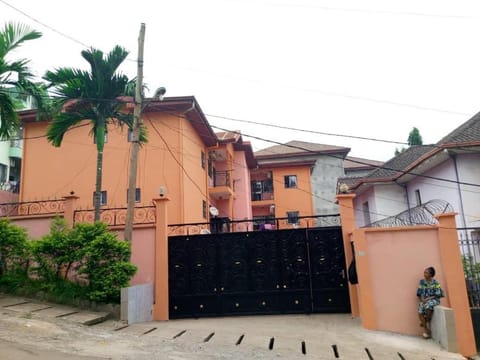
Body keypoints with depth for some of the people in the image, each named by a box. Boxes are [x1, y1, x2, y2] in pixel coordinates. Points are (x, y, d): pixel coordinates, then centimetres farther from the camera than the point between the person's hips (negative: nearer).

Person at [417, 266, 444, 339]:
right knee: (420, 312, -24)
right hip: (424, 300, 3)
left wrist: (428, 298, -15)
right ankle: (427, 330, -10)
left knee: (428, 306, -37)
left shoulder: (435, 283, -5)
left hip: (433, 299, -3)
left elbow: (438, 294, -8)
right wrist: (422, 299, -12)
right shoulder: (421, 281, 5)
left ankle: (427, 321, -7)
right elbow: (420, 292, 6)